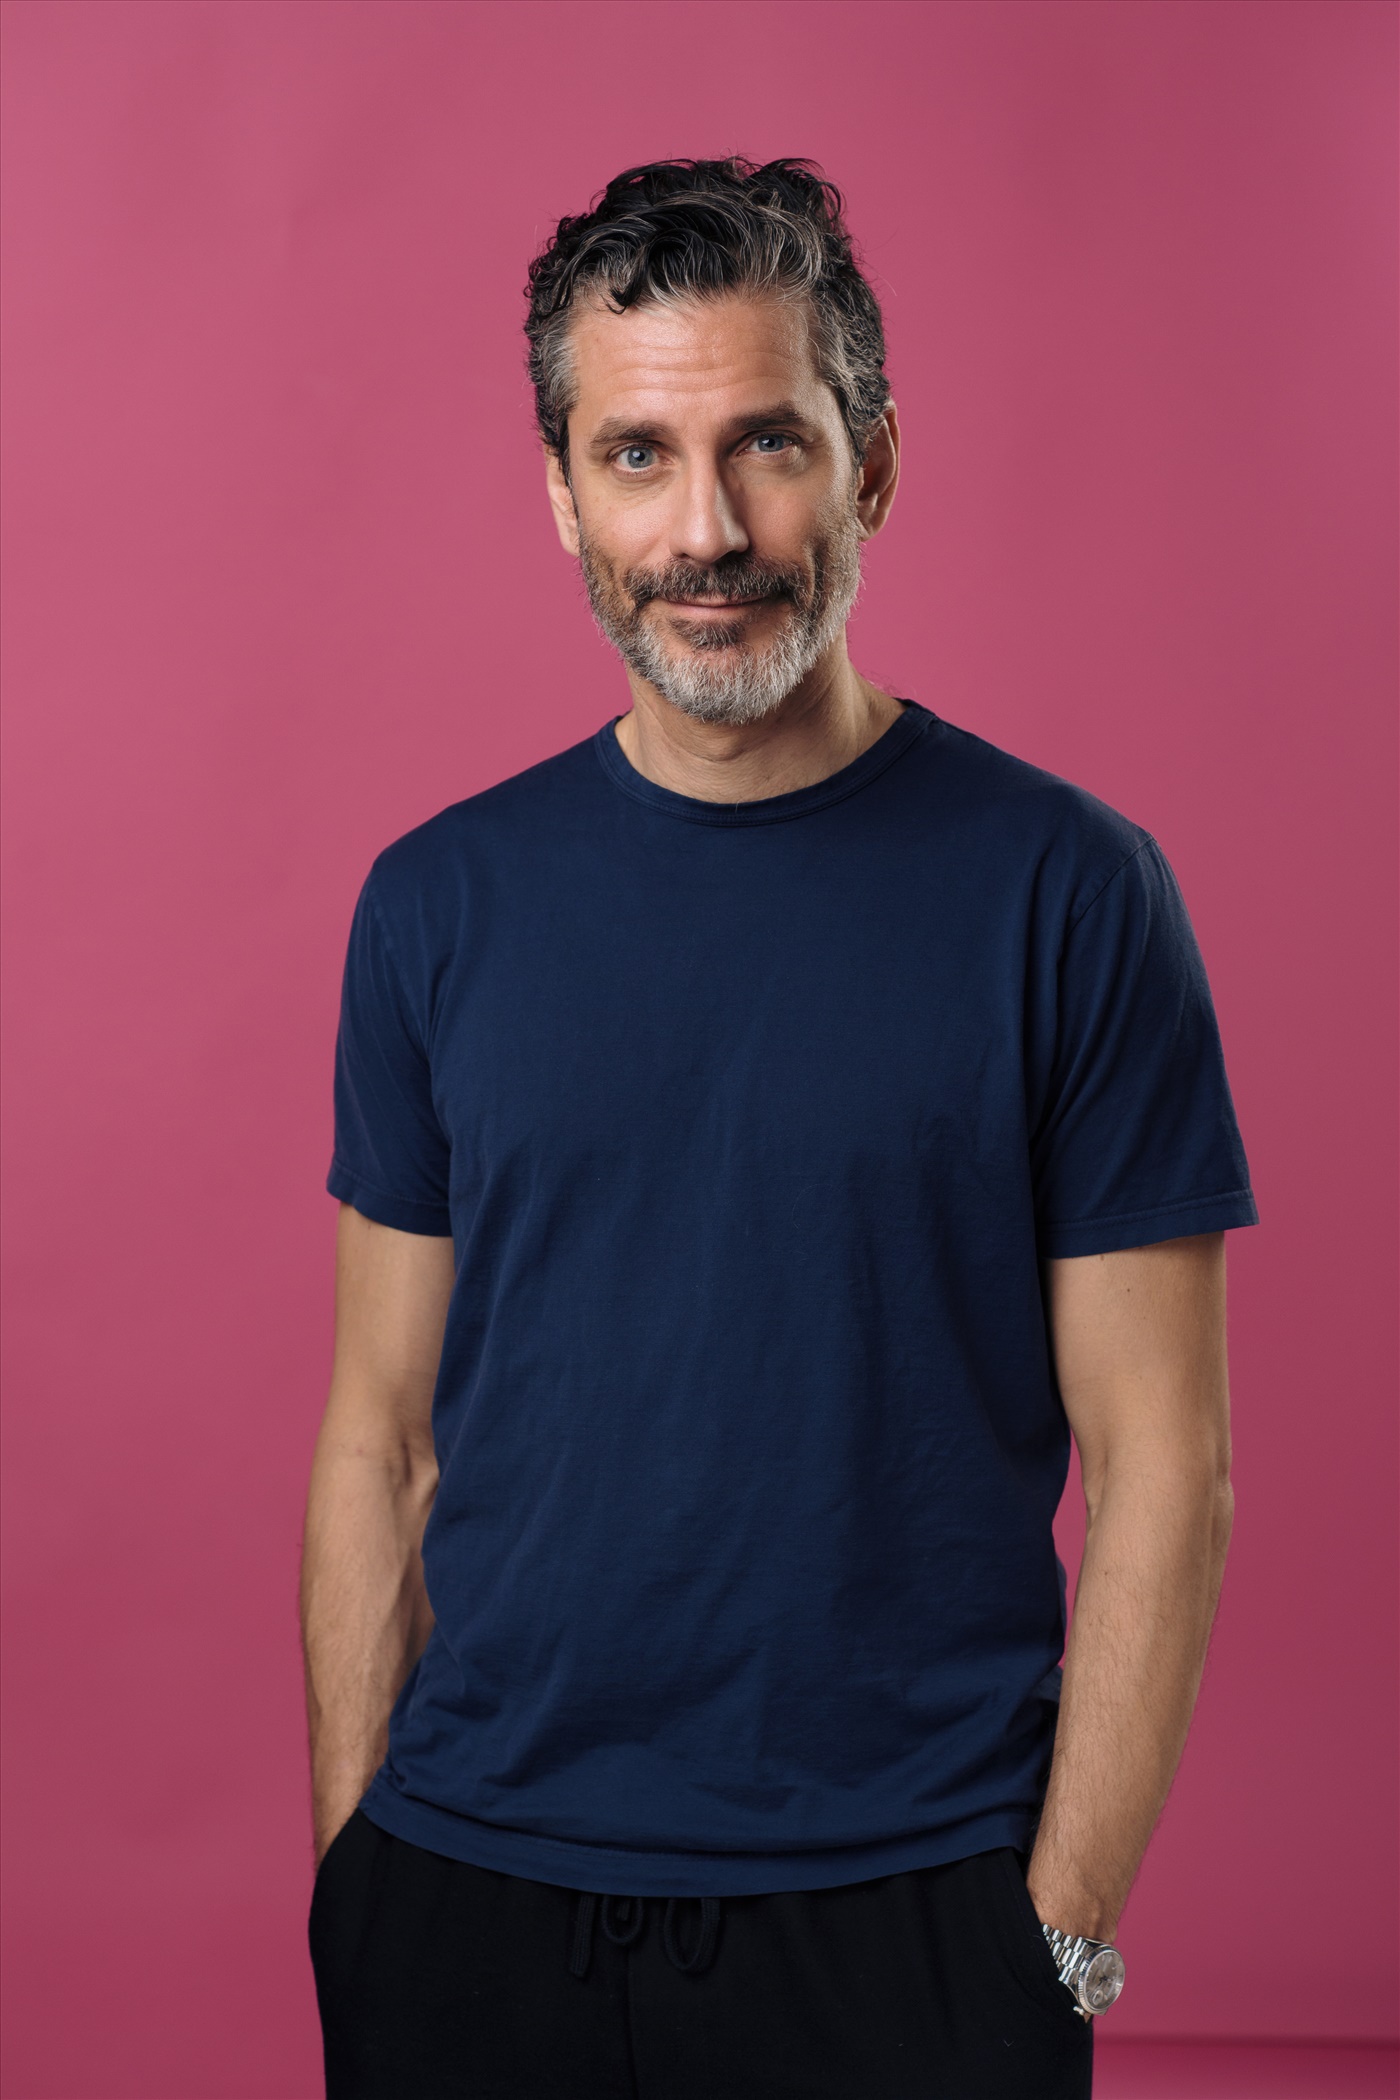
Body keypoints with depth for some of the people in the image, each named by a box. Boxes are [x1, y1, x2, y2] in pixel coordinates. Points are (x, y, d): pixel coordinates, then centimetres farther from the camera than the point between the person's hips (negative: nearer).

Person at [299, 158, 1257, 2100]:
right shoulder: (439, 901, 3)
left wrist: (1063, 1926, -9)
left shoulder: (1065, 887, -6)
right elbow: (383, 1436, 5)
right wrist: (349, 1867, 1)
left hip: (903, 1918, -2)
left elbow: (1162, 1466, -5)